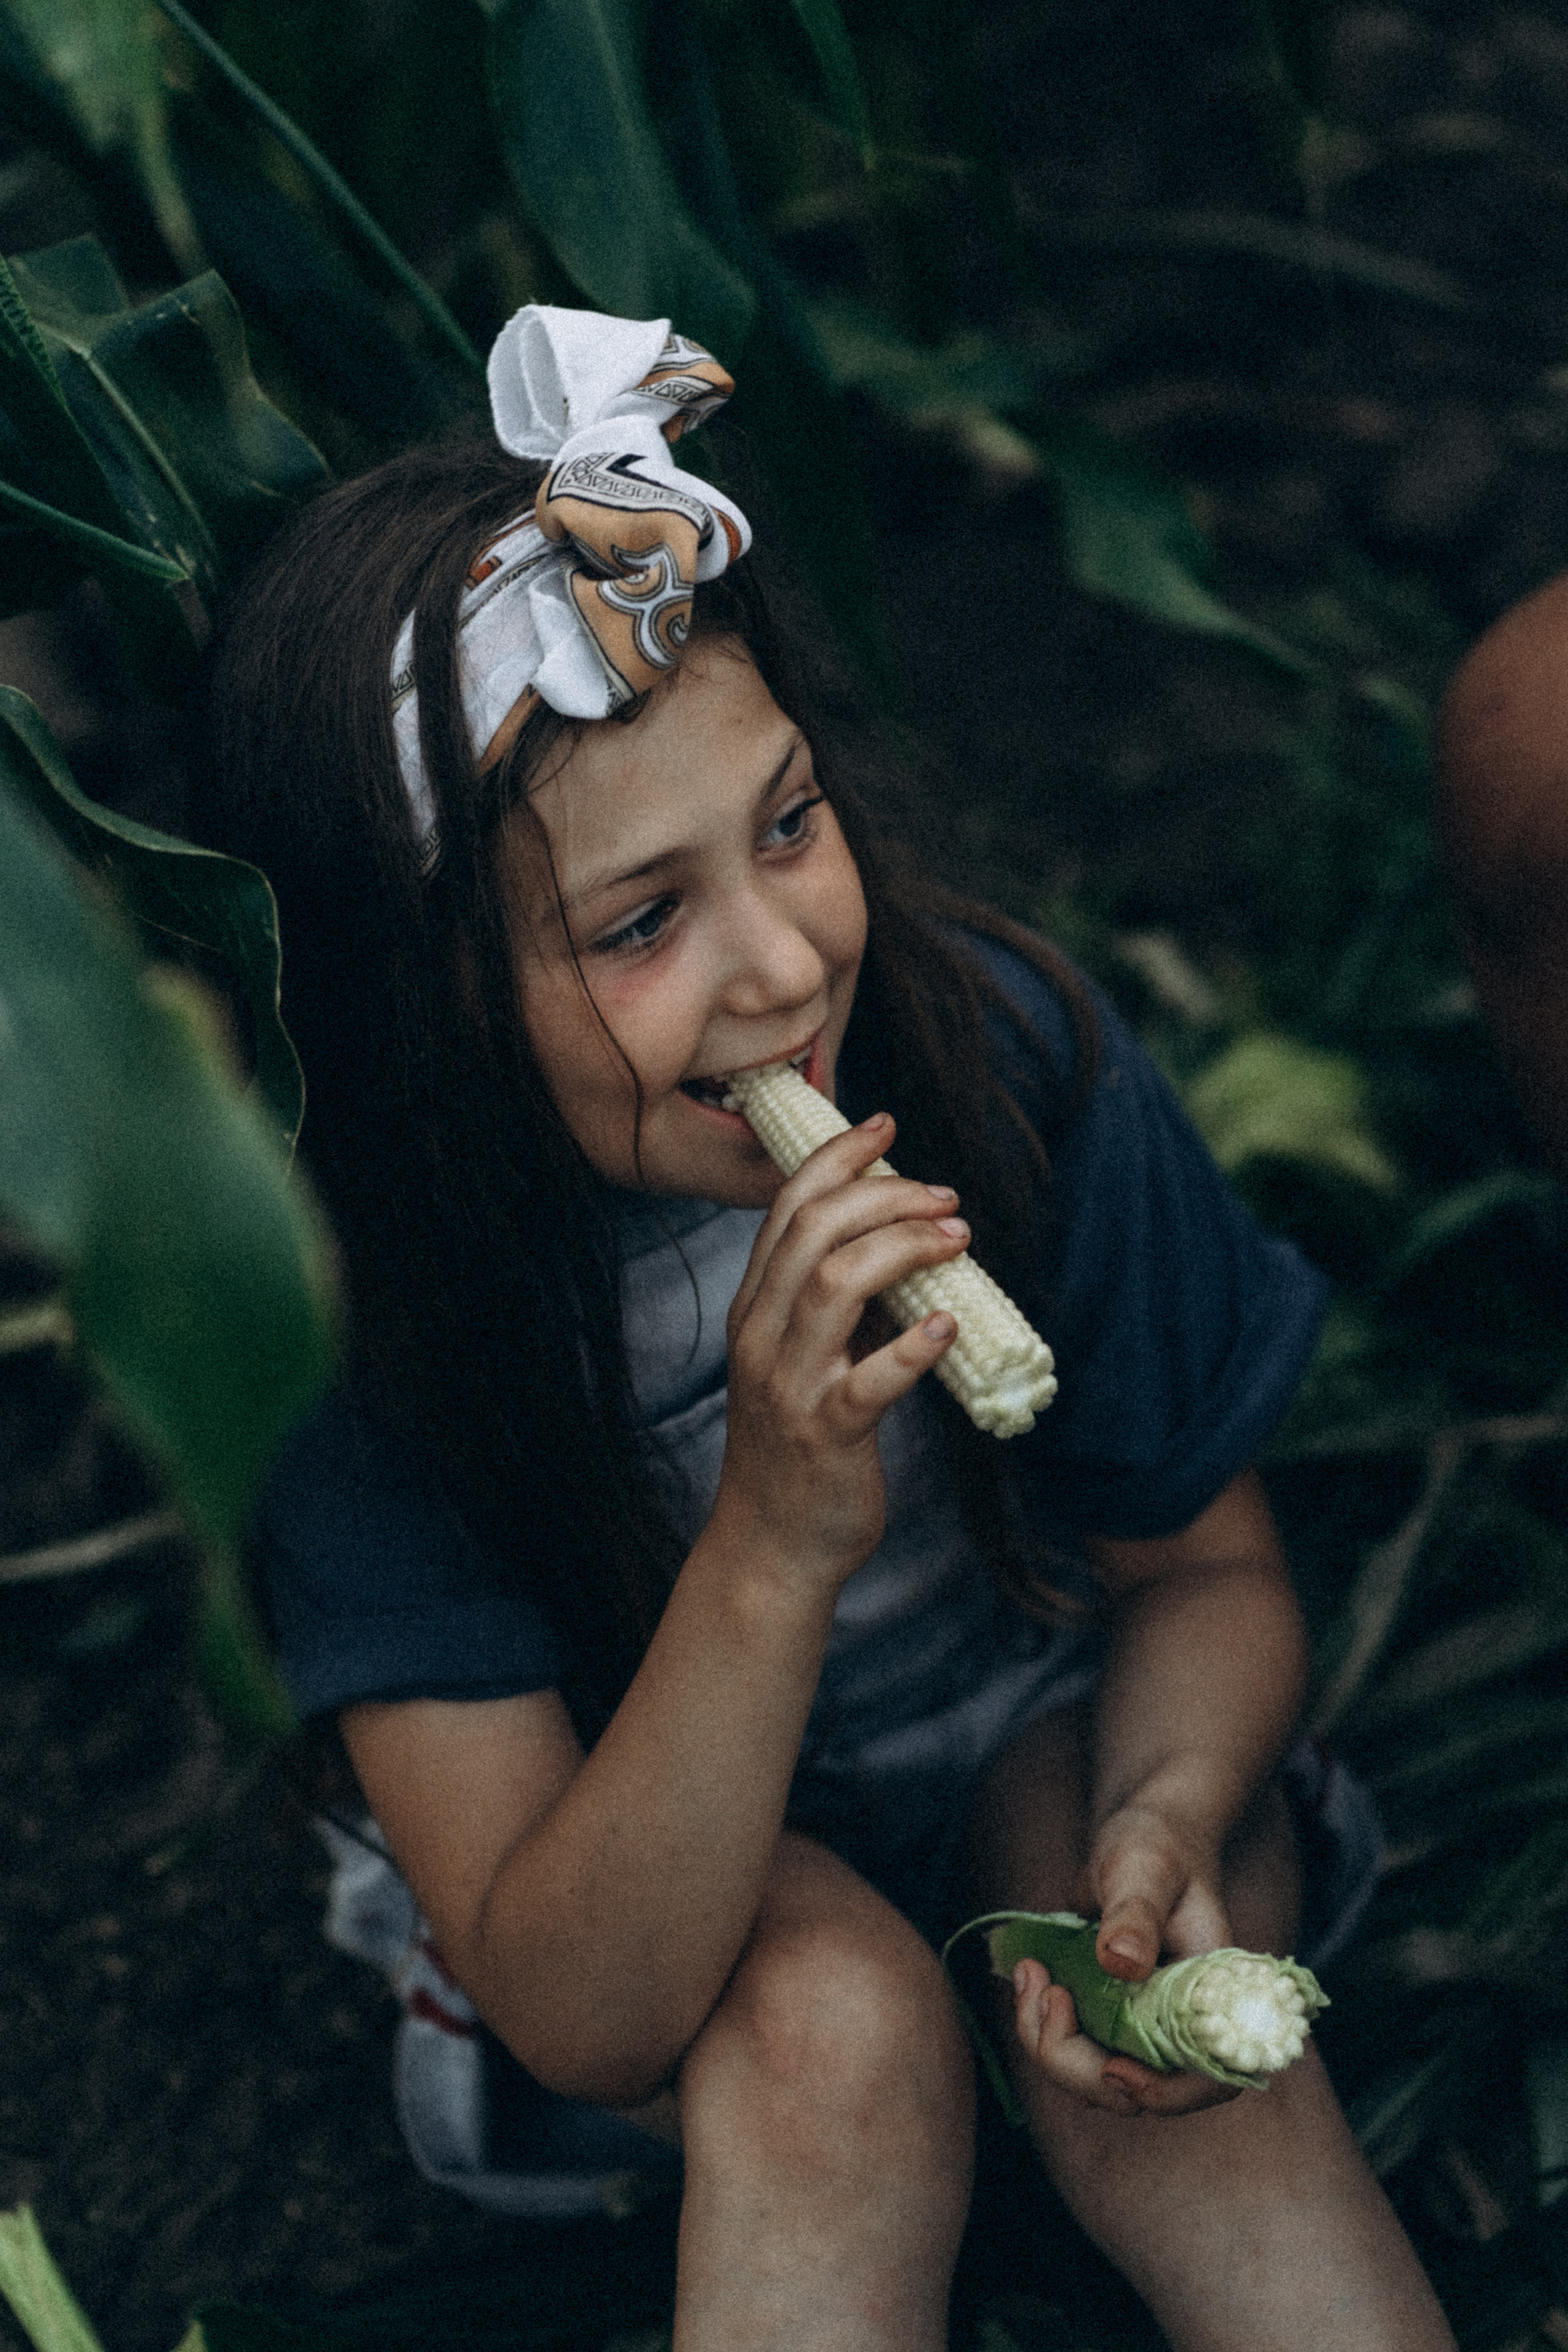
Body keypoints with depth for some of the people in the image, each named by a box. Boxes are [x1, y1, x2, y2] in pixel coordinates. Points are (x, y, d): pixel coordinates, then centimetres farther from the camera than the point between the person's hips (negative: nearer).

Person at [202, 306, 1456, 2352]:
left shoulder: (1009, 1053, -25)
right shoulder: (350, 1314, -29)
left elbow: (1206, 1569, -8)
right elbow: (575, 2015, -28)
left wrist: (1161, 1826, -30)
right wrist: (775, 1545, -43)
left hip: (1042, 1734, 2)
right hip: (652, 1891, -1)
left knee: (1158, 2053, -28)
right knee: (831, 2022, -32)